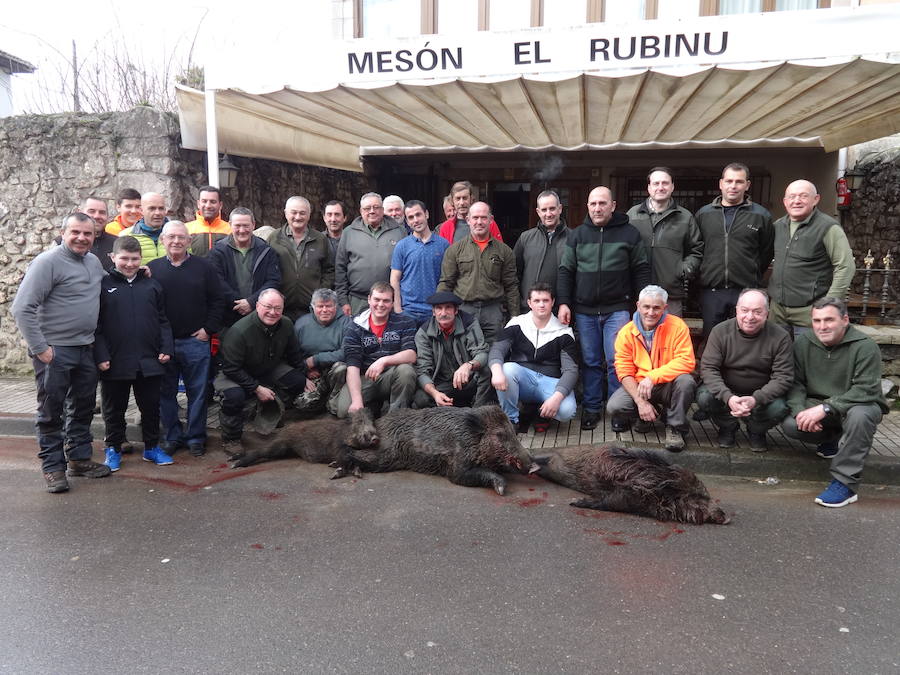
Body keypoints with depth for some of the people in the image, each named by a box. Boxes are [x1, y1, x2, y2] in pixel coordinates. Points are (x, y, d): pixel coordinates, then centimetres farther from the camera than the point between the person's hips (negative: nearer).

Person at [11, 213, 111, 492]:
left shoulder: (94, 262, 8)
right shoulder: (48, 262, -13)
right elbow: (22, 308, -16)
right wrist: (39, 348, -18)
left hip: (86, 349, 7)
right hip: (55, 351, -7)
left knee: (83, 407, 15)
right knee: (51, 411, 4)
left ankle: (80, 458, 28)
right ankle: (53, 467, 13)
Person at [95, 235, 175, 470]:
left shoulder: (151, 285, 8)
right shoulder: (103, 285, -1)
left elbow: (163, 321, 10)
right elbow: (96, 325, -3)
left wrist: (166, 349, 0)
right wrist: (101, 356, -10)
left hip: (149, 361, 2)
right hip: (115, 363, -2)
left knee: (151, 407, 12)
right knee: (114, 409, 11)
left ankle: (152, 447, 27)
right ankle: (113, 449, 27)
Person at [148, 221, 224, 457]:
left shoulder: (203, 267, 4)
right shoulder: (152, 268, 6)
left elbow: (216, 300, 5)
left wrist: (209, 328, -3)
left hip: (196, 341, -1)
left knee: (198, 391, 4)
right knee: (166, 392, 8)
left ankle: (195, 437, 16)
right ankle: (172, 436, 22)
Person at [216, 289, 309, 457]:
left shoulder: (286, 325, -10)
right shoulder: (239, 331, -31)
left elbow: (295, 355, 8)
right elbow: (231, 369, -27)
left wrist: (305, 376, 11)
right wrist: (257, 389, -27)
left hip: (269, 370, 6)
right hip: (235, 375, -6)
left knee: (298, 381, -15)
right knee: (234, 397, -36)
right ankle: (230, 439, -8)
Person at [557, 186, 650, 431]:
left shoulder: (629, 233, 4)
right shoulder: (577, 235, 9)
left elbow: (641, 271, 6)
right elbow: (565, 271, 8)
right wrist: (563, 302, -1)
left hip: (617, 309, -2)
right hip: (584, 310, 2)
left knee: (617, 361, -4)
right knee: (590, 362, 7)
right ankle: (591, 408, 18)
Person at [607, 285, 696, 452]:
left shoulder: (677, 326, -11)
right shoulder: (626, 332, -6)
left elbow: (686, 361, -19)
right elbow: (624, 372, -7)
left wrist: (652, 377, -28)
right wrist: (640, 402, -19)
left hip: (668, 385, -1)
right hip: (638, 385, 1)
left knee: (686, 381, -34)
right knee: (614, 407, -24)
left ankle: (675, 427, -7)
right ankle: (649, 415, 11)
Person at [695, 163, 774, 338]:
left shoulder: (761, 216, 4)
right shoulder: (703, 214, 9)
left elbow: (767, 253, 8)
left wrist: (752, 277, 6)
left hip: (746, 292, -2)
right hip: (711, 292, 2)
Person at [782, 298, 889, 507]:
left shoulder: (865, 346, -18)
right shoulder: (803, 343, -5)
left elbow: (866, 390, -26)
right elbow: (795, 382, -5)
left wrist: (825, 408, -34)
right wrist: (800, 411, -24)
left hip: (860, 405, -4)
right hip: (817, 405, 4)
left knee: (859, 415, -39)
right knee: (790, 425, -24)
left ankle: (845, 484, -29)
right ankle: (835, 440, 8)